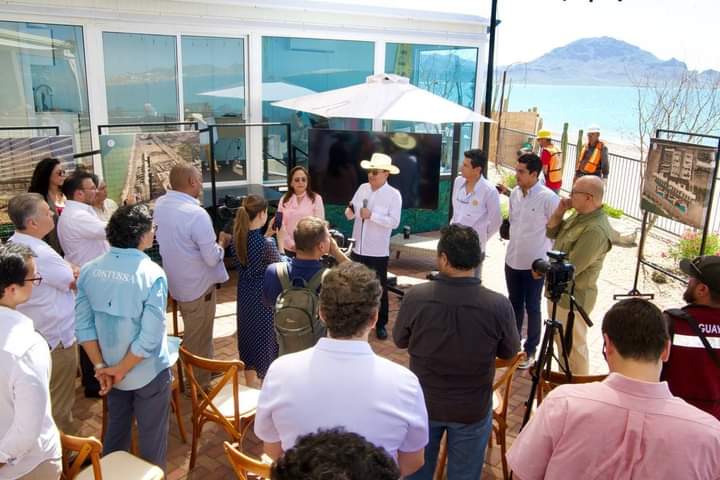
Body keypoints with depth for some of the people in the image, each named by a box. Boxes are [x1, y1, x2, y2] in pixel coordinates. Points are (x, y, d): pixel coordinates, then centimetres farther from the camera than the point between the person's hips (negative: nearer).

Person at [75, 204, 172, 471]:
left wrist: (100, 366, -2)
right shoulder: (152, 274, -23)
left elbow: (83, 325, -5)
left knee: (116, 429, 26)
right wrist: (121, 369, -13)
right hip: (148, 373, -5)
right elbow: (151, 337, -25)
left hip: (109, 369, 5)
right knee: (152, 436, 15)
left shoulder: (89, 271, -7)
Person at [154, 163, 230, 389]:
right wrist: (222, 241, -6)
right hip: (198, 285, -8)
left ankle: (207, 368, 45)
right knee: (198, 338, 9)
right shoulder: (196, 213, -28)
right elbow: (212, 259, -24)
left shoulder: (160, 204, -3)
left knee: (193, 333, 26)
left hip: (177, 281, 8)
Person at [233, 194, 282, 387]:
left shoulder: (238, 237, -7)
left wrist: (267, 235, 6)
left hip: (245, 294, 7)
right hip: (263, 295, -7)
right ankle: (265, 376, 24)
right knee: (264, 333, 10)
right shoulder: (266, 244, -26)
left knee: (248, 331, 21)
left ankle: (250, 377, 37)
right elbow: (278, 265, -11)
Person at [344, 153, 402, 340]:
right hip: (358, 249, 5)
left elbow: (394, 222, -19)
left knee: (380, 289, 9)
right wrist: (350, 212, -18)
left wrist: (372, 215, -26)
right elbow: (351, 213, 5)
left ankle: (381, 324, 24)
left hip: (378, 252, -4)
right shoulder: (362, 188, 3)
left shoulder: (394, 195, -11)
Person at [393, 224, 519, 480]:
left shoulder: (415, 296, -22)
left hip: (423, 403, 1)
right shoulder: (498, 305, -24)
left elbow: (399, 341, -4)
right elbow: (509, 352, -5)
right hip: (473, 409, -1)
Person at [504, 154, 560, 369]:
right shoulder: (514, 193, 2)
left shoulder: (548, 198, -17)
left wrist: (545, 259, -8)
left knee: (532, 308, 9)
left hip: (535, 264, -6)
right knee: (515, 304, 19)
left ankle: (530, 350, 24)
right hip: (512, 260, 6)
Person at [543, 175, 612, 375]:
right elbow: (551, 233, 13)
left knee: (574, 347, 7)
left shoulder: (596, 230, -28)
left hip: (573, 297, -10)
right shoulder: (579, 216, 4)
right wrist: (559, 212, -4)